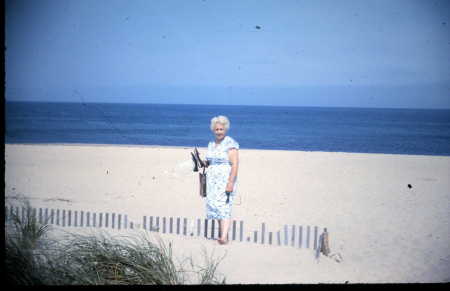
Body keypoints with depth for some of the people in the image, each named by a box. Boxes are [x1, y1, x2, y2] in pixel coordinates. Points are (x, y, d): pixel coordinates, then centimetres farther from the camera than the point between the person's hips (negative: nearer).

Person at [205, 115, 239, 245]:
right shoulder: (211, 144, 14)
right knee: (216, 206, 4)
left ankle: (224, 237, -23)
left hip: (226, 179, -7)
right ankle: (222, 234, 11)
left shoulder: (230, 144, -9)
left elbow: (235, 165, -15)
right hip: (213, 181, 7)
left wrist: (230, 183, -22)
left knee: (224, 207, -15)